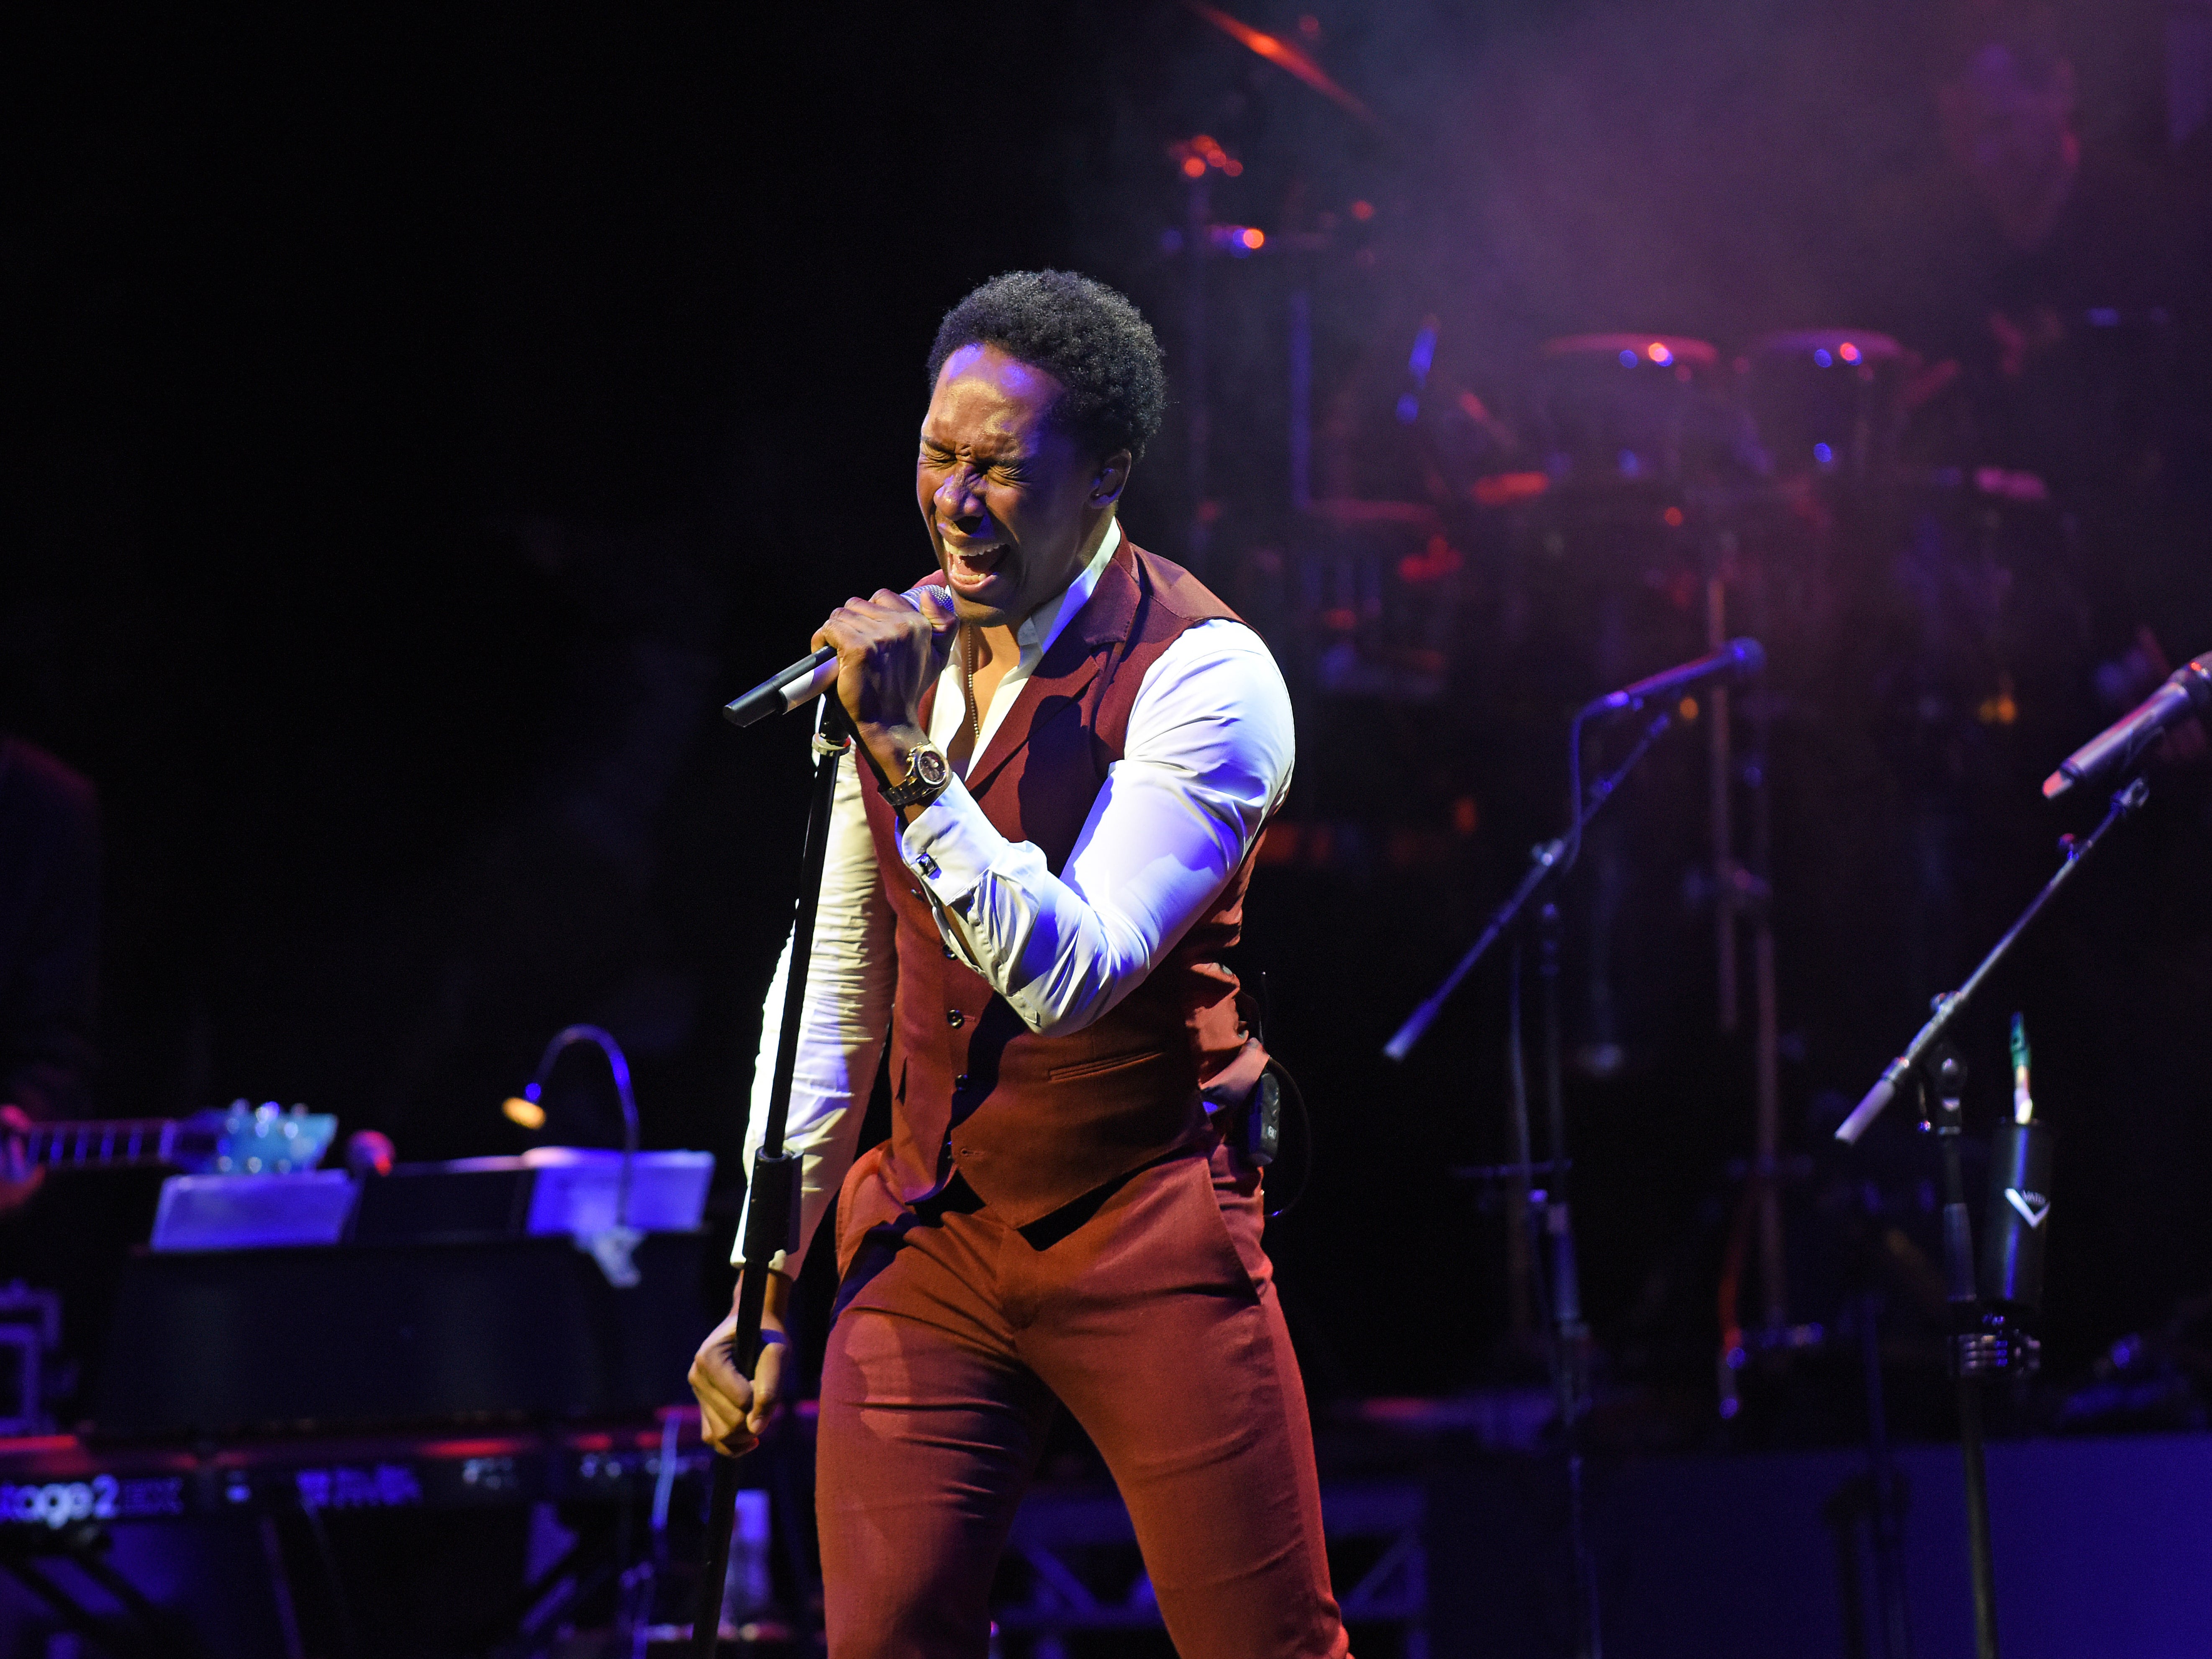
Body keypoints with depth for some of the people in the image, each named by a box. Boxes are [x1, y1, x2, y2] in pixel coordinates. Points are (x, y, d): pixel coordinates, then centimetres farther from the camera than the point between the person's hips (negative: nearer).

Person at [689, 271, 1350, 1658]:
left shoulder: (1205, 676, -14)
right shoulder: (903, 646, 5)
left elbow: (1069, 973, -24)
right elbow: (835, 983, 12)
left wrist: (909, 756, -29)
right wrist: (765, 1283, 9)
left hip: (1148, 1236, -5)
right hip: (928, 1233, 5)